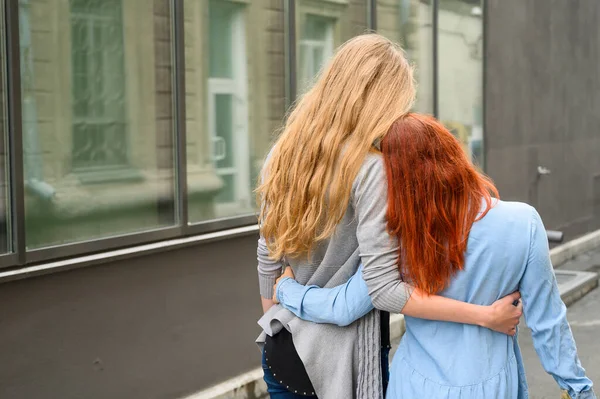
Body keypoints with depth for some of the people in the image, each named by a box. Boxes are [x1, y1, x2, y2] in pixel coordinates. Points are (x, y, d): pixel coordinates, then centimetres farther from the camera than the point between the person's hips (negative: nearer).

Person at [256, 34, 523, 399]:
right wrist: (486, 316, -19)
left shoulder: (284, 154, -1)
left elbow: (267, 260, 7)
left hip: (283, 348, 6)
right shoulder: (371, 169, -20)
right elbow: (384, 290, -23)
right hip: (343, 358, -6)